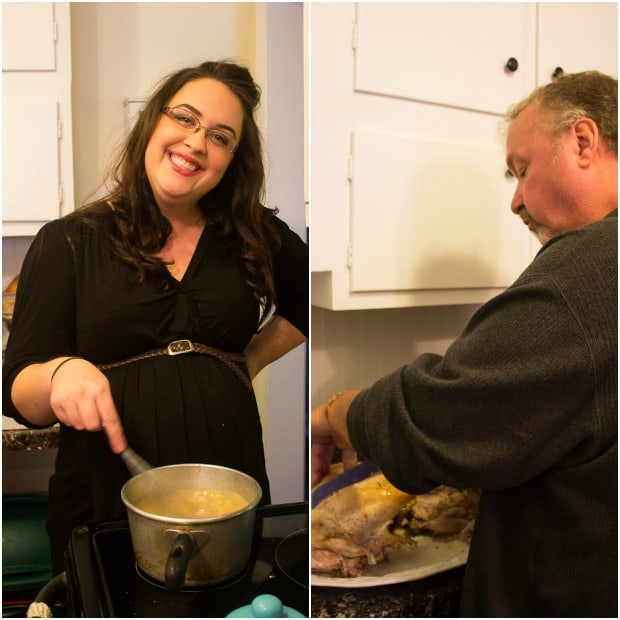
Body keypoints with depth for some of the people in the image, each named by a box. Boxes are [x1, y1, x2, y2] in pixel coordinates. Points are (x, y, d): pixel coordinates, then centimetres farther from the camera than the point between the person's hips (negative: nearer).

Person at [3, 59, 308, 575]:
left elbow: (308, 303, 19)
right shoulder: (69, 242, -3)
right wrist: (60, 373, -26)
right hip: (105, 500, -1)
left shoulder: (254, 237, 3)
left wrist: (249, 362, 6)